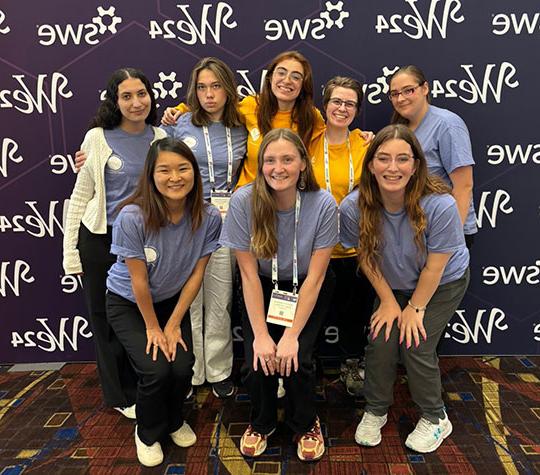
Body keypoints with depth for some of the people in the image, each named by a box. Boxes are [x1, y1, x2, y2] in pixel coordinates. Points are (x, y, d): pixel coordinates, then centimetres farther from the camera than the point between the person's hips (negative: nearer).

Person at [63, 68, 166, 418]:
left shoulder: (161, 138, 2)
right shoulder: (98, 138, -6)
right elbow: (81, 196, -3)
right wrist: (71, 252, -5)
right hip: (101, 240, -2)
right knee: (107, 318, 10)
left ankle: (146, 386, 31)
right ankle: (122, 396, 29)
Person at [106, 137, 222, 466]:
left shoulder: (208, 217, -21)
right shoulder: (132, 217, -30)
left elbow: (196, 274, -12)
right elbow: (139, 282, -21)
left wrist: (173, 324, -9)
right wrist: (153, 328, -10)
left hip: (173, 301, 3)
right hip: (128, 303, -2)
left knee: (183, 367, -13)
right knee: (156, 369, -17)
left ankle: (174, 421, 24)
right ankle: (148, 433, 18)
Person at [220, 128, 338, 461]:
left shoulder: (323, 204, -23)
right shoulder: (244, 201, -21)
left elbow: (315, 276, -18)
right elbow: (249, 274, -16)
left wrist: (291, 336, -21)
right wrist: (260, 335, -19)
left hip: (309, 289, 0)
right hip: (263, 288, 1)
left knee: (296, 359, -18)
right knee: (257, 362, -15)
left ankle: (305, 423, 18)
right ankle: (263, 422, 21)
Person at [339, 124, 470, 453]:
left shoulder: (440, 205, -34)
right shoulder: (354, 207, -26)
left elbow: (434, 267, -22)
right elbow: (367, 257, -10)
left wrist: (416, 308, -13)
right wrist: (388, 301, -7)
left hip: (444, 283, -2)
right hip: (394, 285, 3)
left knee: (416, 346, -12)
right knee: (381, 341, -10)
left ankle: (436, 419, 18)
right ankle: (375, 411, 18)